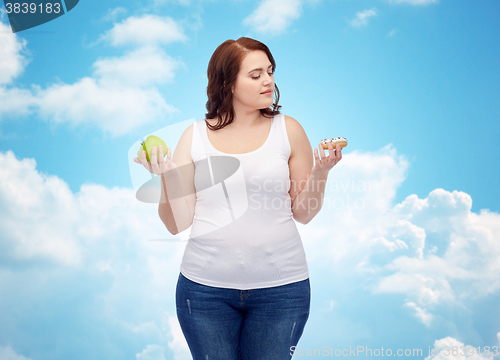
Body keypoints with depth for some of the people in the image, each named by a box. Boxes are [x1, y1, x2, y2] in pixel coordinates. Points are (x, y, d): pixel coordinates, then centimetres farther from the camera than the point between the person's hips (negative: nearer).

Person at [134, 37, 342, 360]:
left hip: (280, 287, 0)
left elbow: (303, 213, 3)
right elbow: (177, 224, -1)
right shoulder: (195, 136, 1)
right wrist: (167, 176, -15)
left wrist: (320, 172, -12)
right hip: (206, 286, 0)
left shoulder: (288, 130, 1)